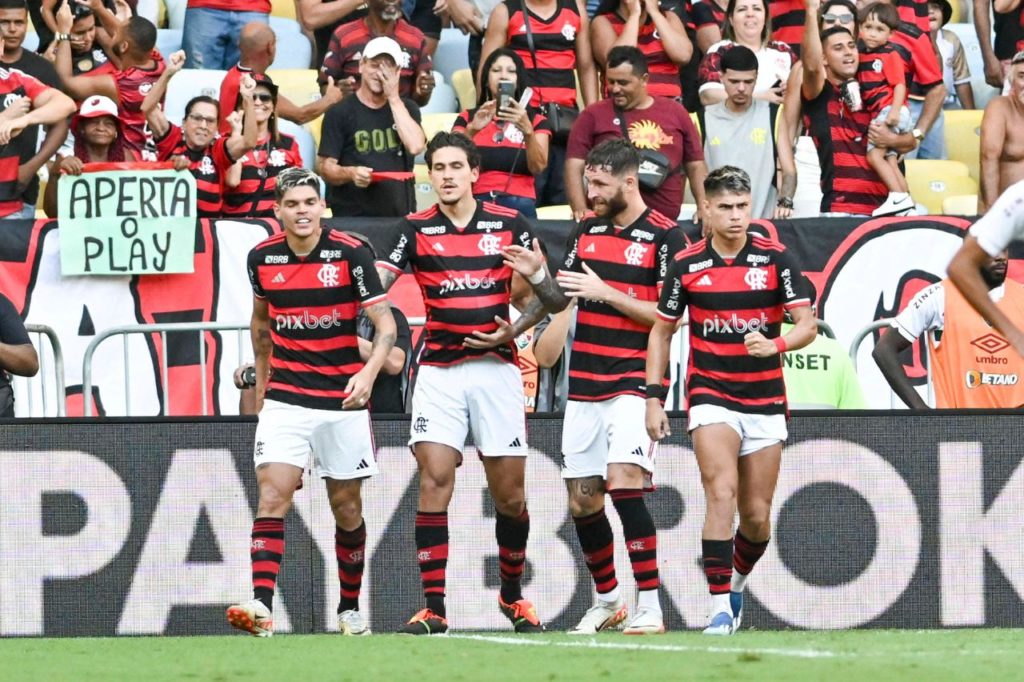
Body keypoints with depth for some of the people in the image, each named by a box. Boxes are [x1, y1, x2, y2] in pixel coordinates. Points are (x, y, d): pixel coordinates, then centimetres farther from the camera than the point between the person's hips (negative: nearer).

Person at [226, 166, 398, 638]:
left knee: (346, 507, 7)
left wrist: (369, 373, -26)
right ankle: (261, 607, -24)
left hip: (343, 401, -2)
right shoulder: (262, 258, 2)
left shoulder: (350, 254, -8)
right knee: (272, 496, -14)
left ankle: (350, 609, 24)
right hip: (285, 399, 2)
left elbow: (385, 323, -9)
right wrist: (261, 382, 24)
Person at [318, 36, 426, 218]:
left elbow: (415, 146, -7)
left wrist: (394, 99, -5)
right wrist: (350, 173, -24)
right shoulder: (340, 112, 1)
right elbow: (327, 168, -3)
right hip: (351, 215, -3)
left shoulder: (406, 108, 12)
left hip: (400, 215, 3)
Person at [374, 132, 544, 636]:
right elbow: (376, 283, -9)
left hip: (495, 366, 0)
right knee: (434, 482, -11)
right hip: (438, 369, 0)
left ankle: (512, 593, 26)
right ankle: (433, 607, -10)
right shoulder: (416, 229, 3)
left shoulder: (509, 225, 4)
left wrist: (515, 329, -7)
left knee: (509, 493, 4)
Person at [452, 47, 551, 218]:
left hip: (520, 205, 0)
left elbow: (538, 167, -4)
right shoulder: (467, 118, 15)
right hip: (476, 202, 0)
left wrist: (527, 131, -21)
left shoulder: (536, 120, 13)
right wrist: (471, 130, -19)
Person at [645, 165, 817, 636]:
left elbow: (807, 325, -5)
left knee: (757, 515, 5)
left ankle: (737, 584, 33)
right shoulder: (686, 265, -1)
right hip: (710, 397, -1)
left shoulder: (775, 259, -3)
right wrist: (654, 397, 3)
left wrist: (776, 344, -26)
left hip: (766, 402, 1)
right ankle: (720, 608, -20)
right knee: (722, 495, -19)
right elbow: (661, 331, 10)